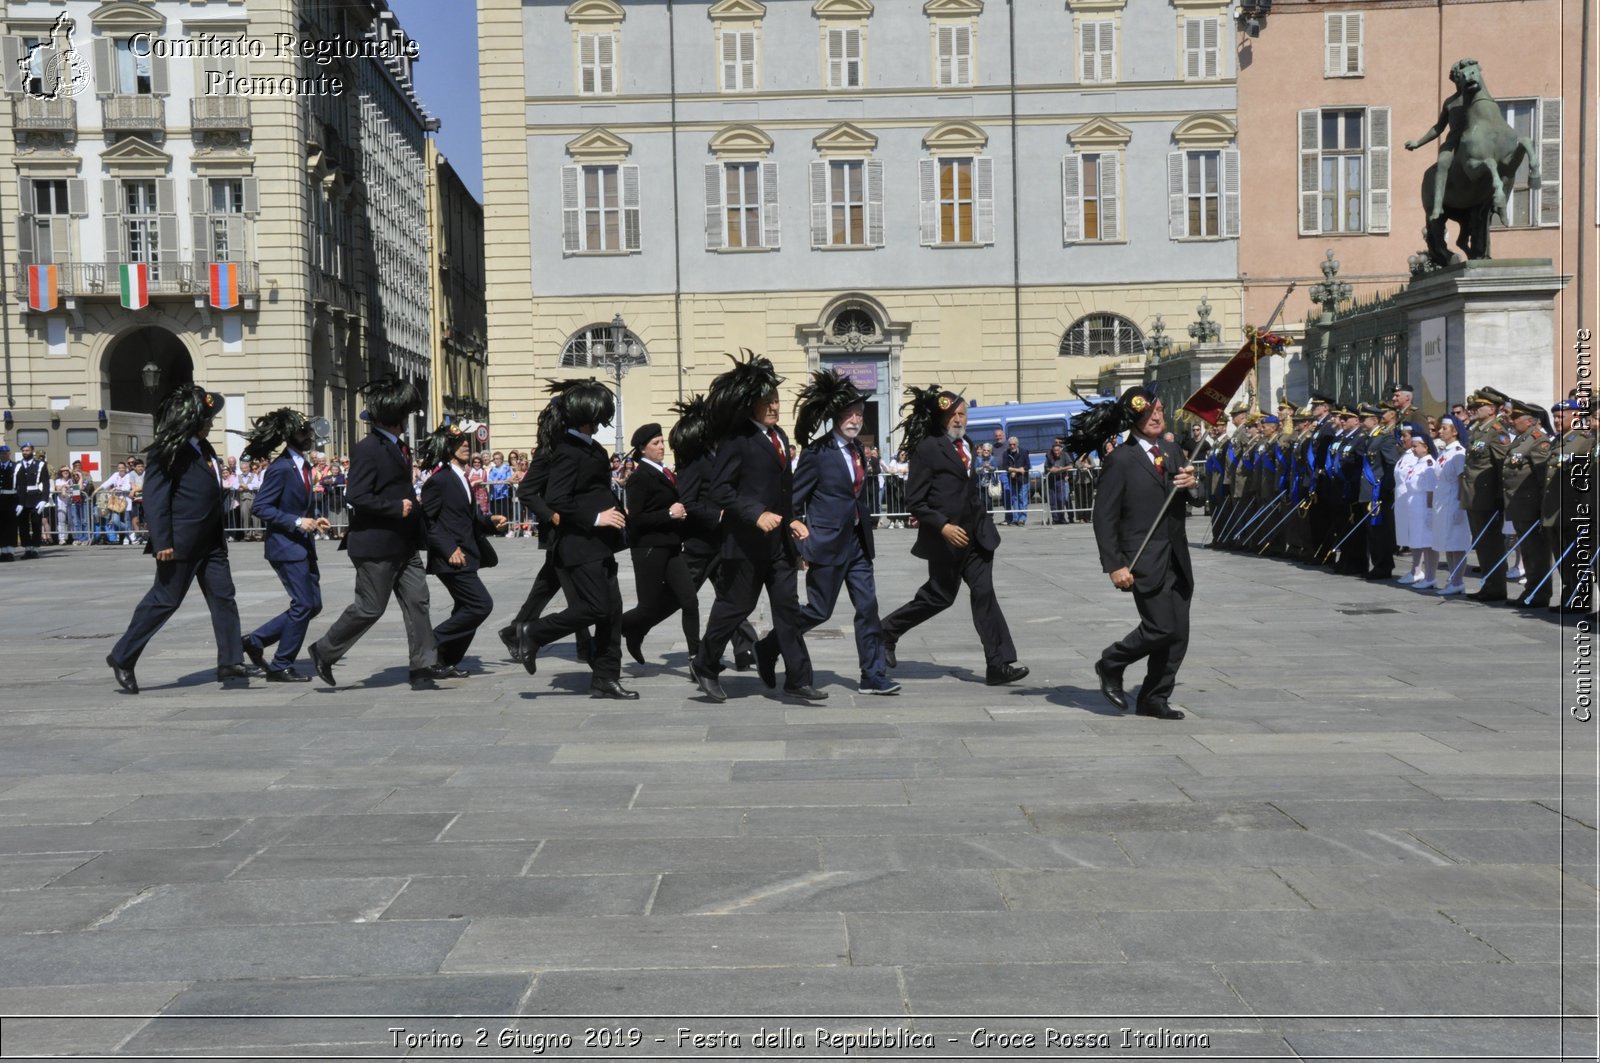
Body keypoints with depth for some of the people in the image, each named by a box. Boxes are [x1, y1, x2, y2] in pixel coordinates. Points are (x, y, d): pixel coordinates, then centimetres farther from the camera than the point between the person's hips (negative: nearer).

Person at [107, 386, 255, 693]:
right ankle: (122, 657, 14)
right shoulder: (168, 450, -13)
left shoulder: (203, 448, 14)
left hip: (210, 541, 8)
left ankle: (230, 662, 3)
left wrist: (219, 535, 20)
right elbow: (155, 498, -17)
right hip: (180, 542, -8)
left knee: (223, 597, 2)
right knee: (164, 600, 0)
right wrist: (162, 542, -21)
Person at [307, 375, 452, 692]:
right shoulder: (367, 449, -15)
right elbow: (356, 496, -23)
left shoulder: (397, 447, 15)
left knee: (417, 600, 1)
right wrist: (396, 508, -21)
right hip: (376, 545, -9)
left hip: (403, 545, 9)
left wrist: (412, 509, 19)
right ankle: (324, 652, 19)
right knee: (370, 607, 0)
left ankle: (423, 666, 3)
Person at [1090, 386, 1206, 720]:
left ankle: (1154, 699, 19)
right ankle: (1110, 664, 11)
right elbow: (1104, 517, -10)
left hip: (1177, 559, 7)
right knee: (1161, 628, -13)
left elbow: (1199, 499, 16)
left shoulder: (1173, 453, 15)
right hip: (1145, 560, -7)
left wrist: (1193, 485, -9)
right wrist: (1114, 565, -15)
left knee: (1178, 635, 6)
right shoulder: (1120, 460, -8)